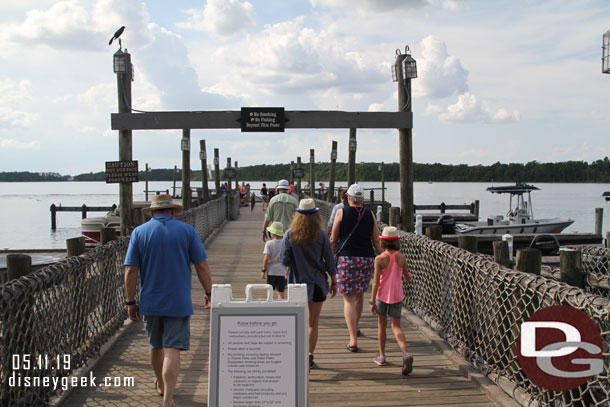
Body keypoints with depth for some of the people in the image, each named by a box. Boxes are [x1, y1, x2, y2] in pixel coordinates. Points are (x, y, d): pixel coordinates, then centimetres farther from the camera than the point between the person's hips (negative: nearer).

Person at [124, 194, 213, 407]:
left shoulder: (139, 232, 0)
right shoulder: (187, 230, -2)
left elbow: (131, 270, -3)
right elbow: (202, 266, -4)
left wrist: (130, 302, 3)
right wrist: (209, 293, 5)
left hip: (150, 303, 2)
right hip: (178, 303, -2)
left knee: (156, 346, 20)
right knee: (172, 349, -4)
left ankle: (161, 385, 40)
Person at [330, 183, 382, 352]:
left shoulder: (341, 212, -3)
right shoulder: (370, 215, 5)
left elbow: (333, 239, 0)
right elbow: (377, 241, 4)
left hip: (346, 258, -4)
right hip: (367, 258, 4)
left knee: (349, 298, -2)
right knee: (360, 294, 21)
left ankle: (353, 339, -9)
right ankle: (355, 328, 40)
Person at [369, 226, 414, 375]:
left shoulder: (380, 259, -12)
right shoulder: (402, 258, -4)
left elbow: (376, 281, -13)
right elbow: (407, 278, 7)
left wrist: (372, 301, -8)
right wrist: (407, 273, 31)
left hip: (382, 296, -2)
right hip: (397, 296, 2)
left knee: (382, 324, 16)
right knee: (396, 326, 7)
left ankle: (381, 356, 24)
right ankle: (405, 353, -16)